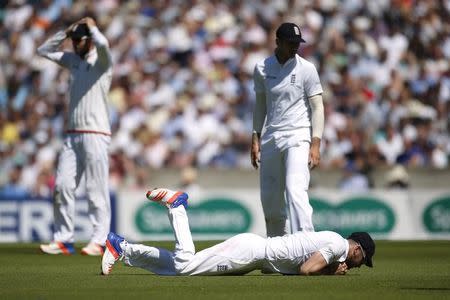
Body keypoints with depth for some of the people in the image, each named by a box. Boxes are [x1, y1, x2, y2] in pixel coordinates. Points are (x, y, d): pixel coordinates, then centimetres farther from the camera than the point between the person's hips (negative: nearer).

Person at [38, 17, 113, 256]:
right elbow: (44, 50, 23)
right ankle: (63, 240, 4)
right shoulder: (73, 60, 17)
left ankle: (99, 240, -2)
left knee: (96, 189, -6)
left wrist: (92, 27, -7)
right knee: (62, 185, 1)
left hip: (95, 135, -7)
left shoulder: (101, 60, -4)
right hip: (72, 135, 7)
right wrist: (66, 32, 13)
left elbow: (102, 44, -26)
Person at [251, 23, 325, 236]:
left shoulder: (306, 69, -4)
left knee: (295, 190, -21)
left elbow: (317, 107, -5)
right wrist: (256, 138, 11)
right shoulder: (262, 68, 7)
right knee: (269, 196, 8)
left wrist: (315, 144, -14)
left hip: (297, 138, -5)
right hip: (271, 138, 5)